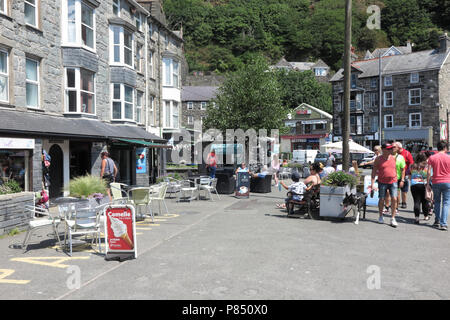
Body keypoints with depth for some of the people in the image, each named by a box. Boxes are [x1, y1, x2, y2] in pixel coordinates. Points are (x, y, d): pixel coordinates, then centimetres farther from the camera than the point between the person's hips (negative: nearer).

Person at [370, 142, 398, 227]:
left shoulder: (393, 158, 6)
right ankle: (380, 216, 24)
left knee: (394, 199, -8)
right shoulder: (378, 159, -2)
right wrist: (372, 183, -8)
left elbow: (395, 169, 19)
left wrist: (396, 179, 18)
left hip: (393, 182, 2)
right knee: (381, 199, 5)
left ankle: (393, 218, 1)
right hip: (382, 182, -2)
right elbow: (374, 171, -2)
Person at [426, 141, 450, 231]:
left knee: (437, 202, 17)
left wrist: (428, 184, 2)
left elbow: (429, 172, -3)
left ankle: (437, 221, 22)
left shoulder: (432, 158, -1)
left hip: (436, 182, 1)